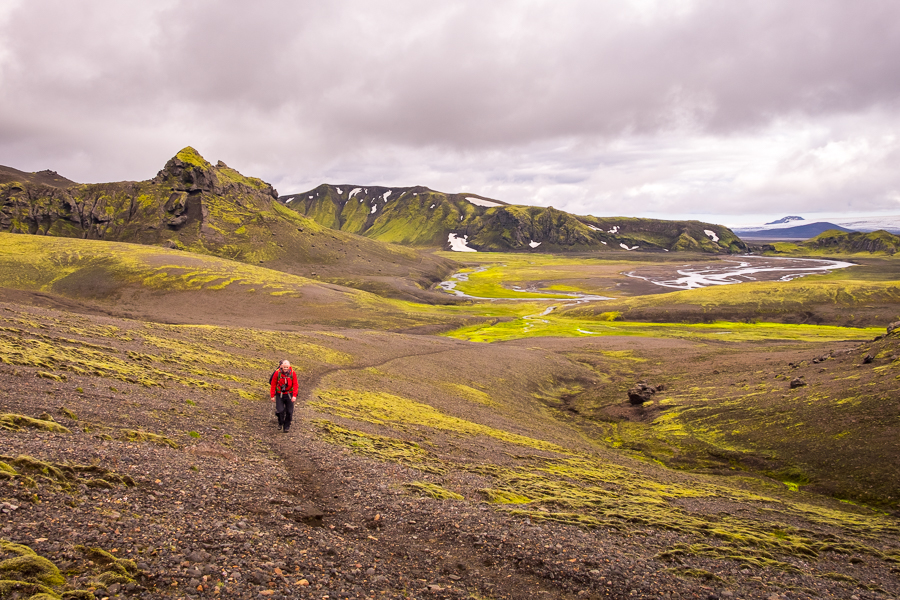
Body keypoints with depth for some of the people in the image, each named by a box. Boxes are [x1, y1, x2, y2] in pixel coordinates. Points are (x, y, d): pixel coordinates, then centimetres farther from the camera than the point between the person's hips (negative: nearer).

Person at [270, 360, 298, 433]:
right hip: (279, 395, -1)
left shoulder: (293, 373, -7)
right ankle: (280, 423, 19)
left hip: (289, 395, 1)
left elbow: (295, 385, -3)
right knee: (280, 410, -9)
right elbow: (273, 385, -2)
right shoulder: (277, 373, -10)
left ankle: (287, 426, 21)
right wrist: (272, 396, -1)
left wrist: (294, 395, -12)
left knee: (289, 411, 3)